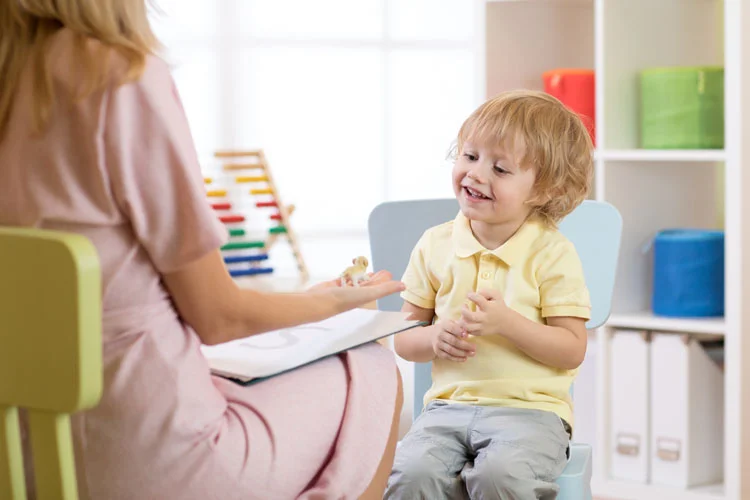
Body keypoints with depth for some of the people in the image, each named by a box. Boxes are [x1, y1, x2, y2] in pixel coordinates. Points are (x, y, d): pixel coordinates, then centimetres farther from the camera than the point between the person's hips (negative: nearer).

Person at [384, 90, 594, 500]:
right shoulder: (435, 245, 9)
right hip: (449, 404, 3)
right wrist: (434, 339, -11)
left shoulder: (553, 253, -2)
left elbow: (572, 350, -6)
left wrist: (507, 323, -19)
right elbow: (403, 338, 12)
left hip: (530, 408, -3)